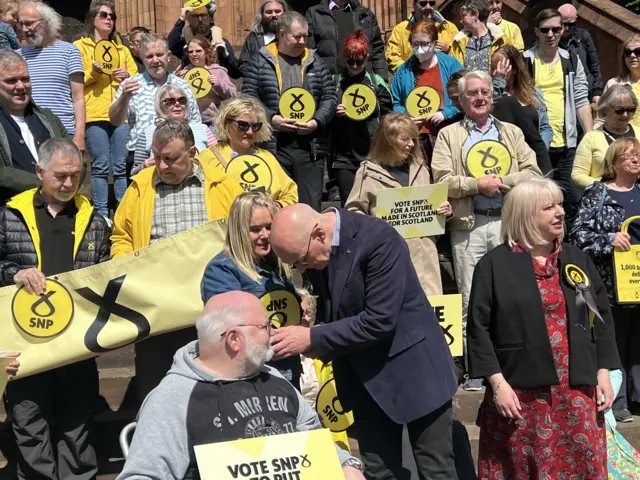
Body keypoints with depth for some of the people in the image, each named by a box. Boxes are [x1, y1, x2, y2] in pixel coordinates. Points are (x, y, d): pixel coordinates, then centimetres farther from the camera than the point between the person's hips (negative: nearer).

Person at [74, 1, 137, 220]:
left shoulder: (123, 50, 23)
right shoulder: (79, 47, 10)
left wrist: (128, 77, -1)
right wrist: (93, 72, -12)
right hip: (94, 114, -3)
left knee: (121, 166, 0)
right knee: (100, 166, -5)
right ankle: (102, 215, -1)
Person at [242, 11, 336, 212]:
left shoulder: (315, 62, 14)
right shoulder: (261, 62, 5)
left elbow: (330, 97, 11)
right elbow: (248, 97, 1)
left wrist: (317, 121, -7)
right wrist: (271, 118, -13)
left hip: (311, 147, 2)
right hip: (273, 146, -2)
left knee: (311, 207, 5)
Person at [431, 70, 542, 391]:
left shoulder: (512, 132, 16)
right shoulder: (448, 135, 9)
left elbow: (532, 173, 5)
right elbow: (442, 181, -4)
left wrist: (501, 182, -10)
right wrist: (478, 185, -14)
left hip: (509, 223, 2)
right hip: (468, 226, -2)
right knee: (471, 300, 1)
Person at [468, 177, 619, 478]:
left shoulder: (577, 259, 10)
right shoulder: (495, 264, -5)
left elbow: (602, 317, 13)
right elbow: (479, 328, -7)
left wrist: (603, 372, 6)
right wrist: (497, 382, -12)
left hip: (577, 390, 4)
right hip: (521, 392, -4)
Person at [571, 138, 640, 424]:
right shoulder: (597, 193, -3)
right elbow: (579, 234, -8)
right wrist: (609, 239, -21)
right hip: (612, 284, -5)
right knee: (613, 342, 2)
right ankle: (615, 401, 12)